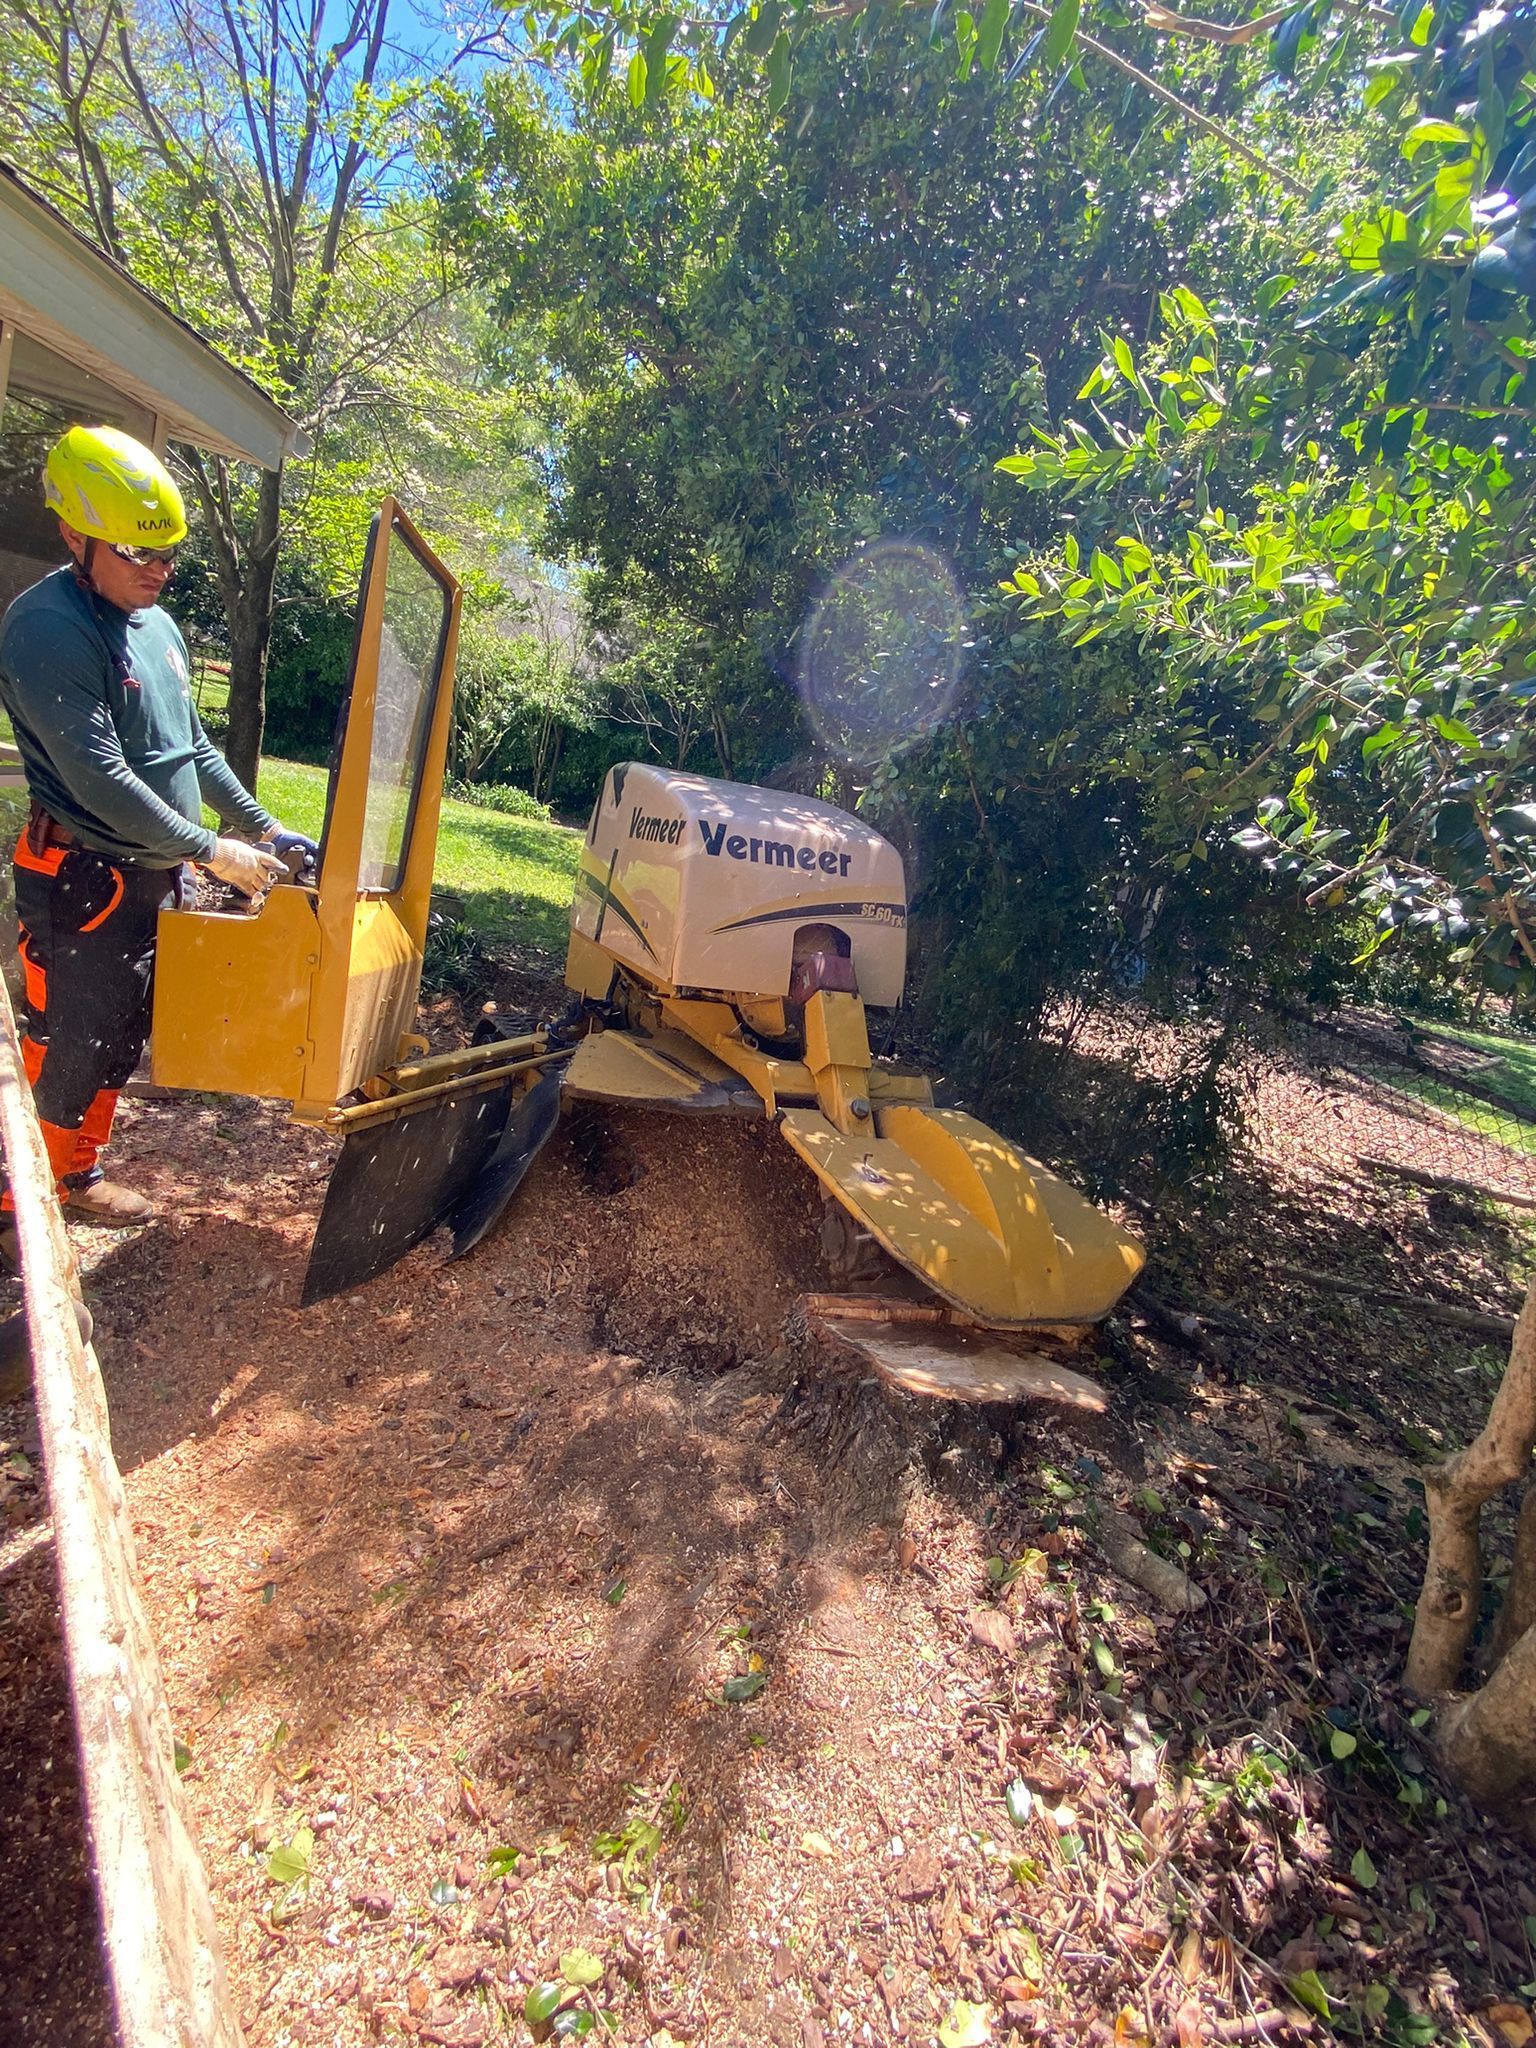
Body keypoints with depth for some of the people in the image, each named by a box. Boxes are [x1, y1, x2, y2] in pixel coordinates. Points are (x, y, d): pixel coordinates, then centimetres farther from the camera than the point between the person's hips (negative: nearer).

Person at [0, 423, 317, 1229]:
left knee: (118, 1044, 18)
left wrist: (266, 829, 11)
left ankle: (77, 1174, 35)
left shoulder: (158, 626, 11)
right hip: (82, 884, -8)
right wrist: (212, 851, -20)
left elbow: (194, 749, 16)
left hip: (157, 877, 8)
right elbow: (100, 777, -22)